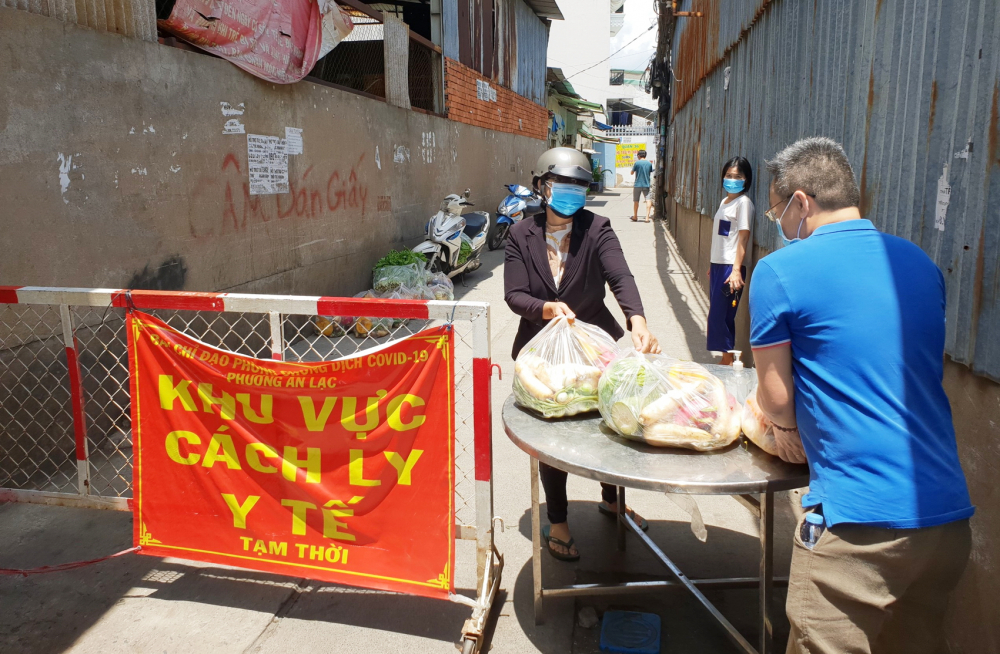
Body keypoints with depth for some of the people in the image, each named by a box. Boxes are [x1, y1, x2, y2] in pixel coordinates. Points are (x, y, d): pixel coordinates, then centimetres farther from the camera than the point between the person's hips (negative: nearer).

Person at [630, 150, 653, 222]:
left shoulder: (637, 163, -7)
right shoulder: (649, 164, 3)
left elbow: (632, 173, 0)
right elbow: (650, 173, 14)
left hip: (637, 185, -1)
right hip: (646, 185, 1)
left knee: (636, 201, 12)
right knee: (648, 200, -2)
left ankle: (635, 217, 22)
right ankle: (647, 217, -14)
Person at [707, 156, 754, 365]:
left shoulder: (743, 203, -9)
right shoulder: (724, 201, 15)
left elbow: (743, 237, -15)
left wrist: (736, 269, -22)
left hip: (730, 267, -8)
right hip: (717, 264, 8)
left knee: (720, 316, -7)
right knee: (717, 314, 10)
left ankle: (728, 361, 3)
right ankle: (726, 359, 18)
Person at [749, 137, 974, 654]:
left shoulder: (779, 271, -8)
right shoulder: (919, 262, 11)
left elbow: (776, 397, -2)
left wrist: (787, 428, 20)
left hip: (860, 521, -7)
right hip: (949, 516, 7)